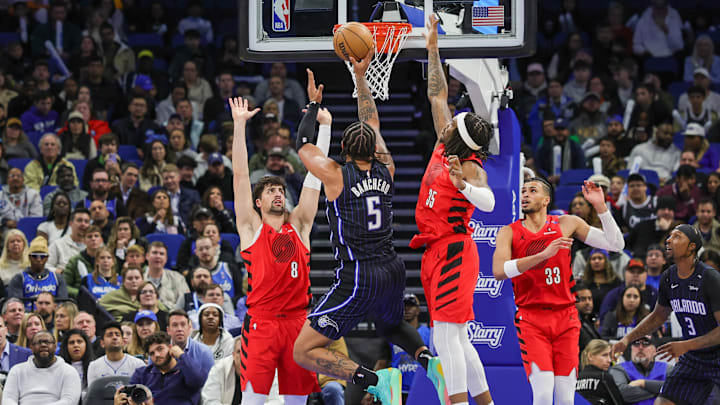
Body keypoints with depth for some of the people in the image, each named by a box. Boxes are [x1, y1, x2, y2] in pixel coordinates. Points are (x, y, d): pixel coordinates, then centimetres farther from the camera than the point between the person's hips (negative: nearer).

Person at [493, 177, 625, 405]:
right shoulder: (509, 233, 2)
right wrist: (544, 254, -26)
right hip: (531, 318, -2)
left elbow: (615, 244, 5)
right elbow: (499, 271, -17)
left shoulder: (567, 224, 6)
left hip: (565, 317, 2)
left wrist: (600, 207, -8)